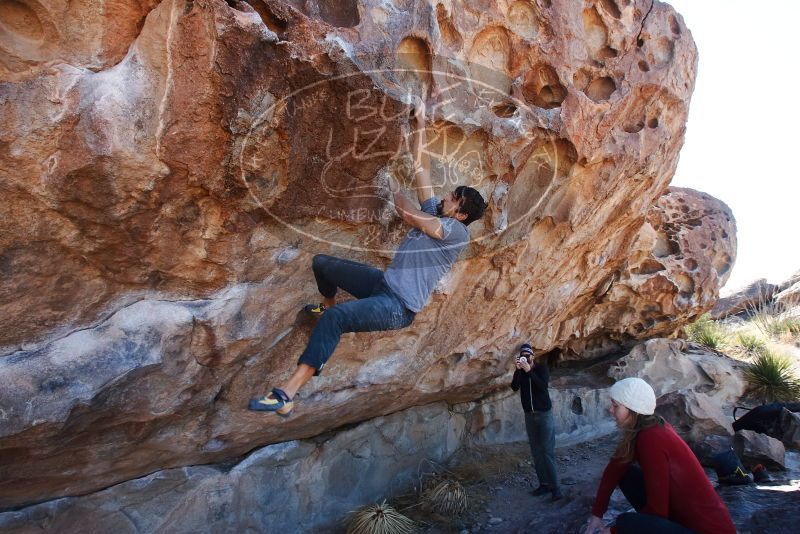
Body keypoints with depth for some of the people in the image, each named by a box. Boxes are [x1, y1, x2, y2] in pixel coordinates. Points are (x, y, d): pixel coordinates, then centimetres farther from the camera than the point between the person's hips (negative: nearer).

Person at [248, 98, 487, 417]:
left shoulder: (457, 231, -12)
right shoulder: (434, 213, 11)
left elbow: (408, 214, -20)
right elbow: (421, 167, 10)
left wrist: (394, 188, -1)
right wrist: (419, 124, 6)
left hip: (399, 307, -9)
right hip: (383, 282, 9)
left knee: (334, 319, -35)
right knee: (321, 263, 14)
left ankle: (286, 396, -36)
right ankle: (326, 305, 45)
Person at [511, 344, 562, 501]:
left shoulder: (541, 368, -5)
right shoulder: (520, 371, 4)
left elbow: (543, 385, -21)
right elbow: (514, 387, -12)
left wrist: (529, 371, -27)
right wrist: (518, 370, -23)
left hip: (544, 413, -4)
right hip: (529, 415, 4)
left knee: (547, 451, -9)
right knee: (536, 451, 4)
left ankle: (554, 486, -7)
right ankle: (544, 483, 11)